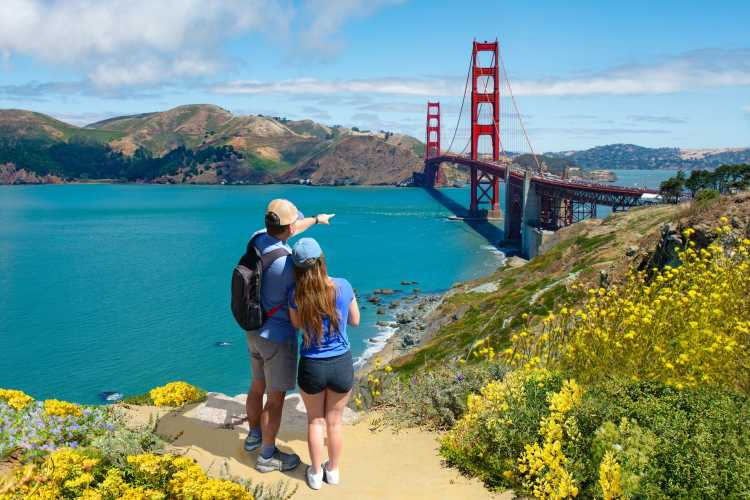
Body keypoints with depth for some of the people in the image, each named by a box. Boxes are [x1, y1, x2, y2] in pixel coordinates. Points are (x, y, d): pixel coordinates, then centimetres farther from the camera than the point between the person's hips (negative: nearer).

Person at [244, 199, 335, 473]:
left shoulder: (258, 238, -8)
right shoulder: (289, 264, -32)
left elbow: (285, 233, 15)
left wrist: (316, 219, 30)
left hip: (254, 332, 8)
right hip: (278, 338, -8)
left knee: (258, 386, 26)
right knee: (276, 398, 8)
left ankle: (254, 436, 45)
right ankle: (267, 456, 22)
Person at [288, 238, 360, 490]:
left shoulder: (296, 296, -15)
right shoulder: (343, 286, -15)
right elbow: (355, 321, 2)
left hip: (311, 367, -1)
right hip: (342, 365, 1)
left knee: (315, 421, 22)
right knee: (334, 421, 21)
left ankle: (315, 474, 34)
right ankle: (333, 470, 38)